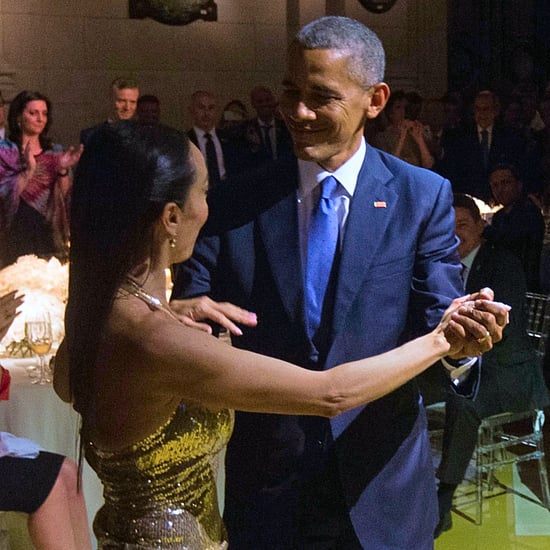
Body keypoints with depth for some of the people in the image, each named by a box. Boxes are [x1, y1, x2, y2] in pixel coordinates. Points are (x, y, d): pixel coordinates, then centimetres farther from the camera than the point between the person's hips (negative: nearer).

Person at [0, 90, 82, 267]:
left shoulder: (55, 152, 9)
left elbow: (66, 197, 5)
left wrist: (63, 170, -12)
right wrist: (29, 170, -23)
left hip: (50, 235, 3)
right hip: (17, 236, -3)